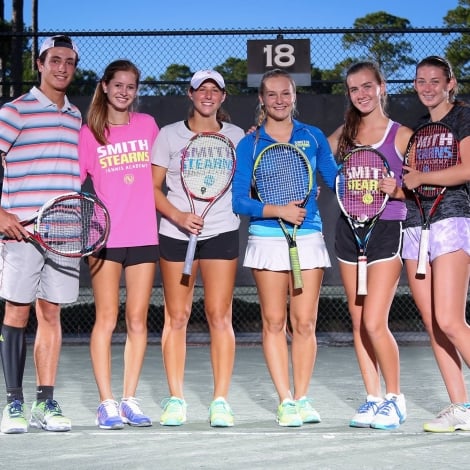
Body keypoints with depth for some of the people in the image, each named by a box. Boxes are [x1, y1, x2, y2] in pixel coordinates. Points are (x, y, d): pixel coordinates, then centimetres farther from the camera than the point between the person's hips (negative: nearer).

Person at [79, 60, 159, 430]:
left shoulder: (147, 125, 9)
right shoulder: (90, 133, 2)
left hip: (144, 236, 2)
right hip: (105, 238, -2)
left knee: (137, 320, 4)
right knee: (106, 319, -3)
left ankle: (130, 400, 10)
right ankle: (106, 403, 0)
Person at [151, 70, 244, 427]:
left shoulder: (235, 136, 8)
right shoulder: (169, 135, 5)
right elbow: (153, 187, 2)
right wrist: (178, 216, -13)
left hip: (221, 232, 0)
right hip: (176, 233, 0)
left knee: (220, 316, -5)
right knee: (176, 316, 1)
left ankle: (220, 401, 0)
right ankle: (176, 400, 7)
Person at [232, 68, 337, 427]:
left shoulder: (313, 137, 8)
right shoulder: (250, 144, 3)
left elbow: (337, 180, 10)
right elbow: (239, 200, -2)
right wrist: (278, 210, -16)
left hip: (309, 236, 1)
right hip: (268, 239, -1)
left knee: (305, 323, -1)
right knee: (274, 322, -1)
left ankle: (302, 398, 8)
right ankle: (286, 401, 5)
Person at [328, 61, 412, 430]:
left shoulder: (402, 136, -3)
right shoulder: (344, 135, 9)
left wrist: (396, 189, -20)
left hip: (387, 230, -5)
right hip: (350, 229, 5)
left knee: (374, 323, -12)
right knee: (358, 323, 6)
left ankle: (394, 398, 3)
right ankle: (373, 399, 15)